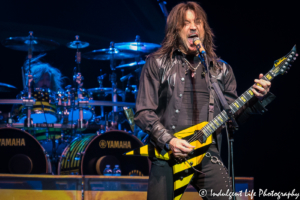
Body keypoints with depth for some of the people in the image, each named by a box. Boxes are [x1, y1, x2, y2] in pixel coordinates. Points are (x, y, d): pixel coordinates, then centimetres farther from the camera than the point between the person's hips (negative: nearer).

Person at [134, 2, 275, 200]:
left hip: (207, 153, 2)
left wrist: (256, 99, -3)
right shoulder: (157, 63, 5)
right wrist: (168, 140, -14)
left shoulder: (221, 69, 14)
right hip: (167, 153, -2)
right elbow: (143, 112, 0)